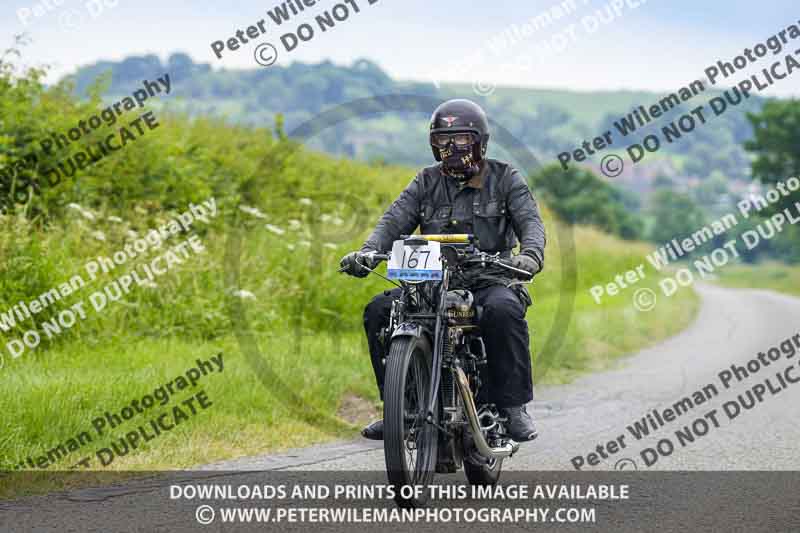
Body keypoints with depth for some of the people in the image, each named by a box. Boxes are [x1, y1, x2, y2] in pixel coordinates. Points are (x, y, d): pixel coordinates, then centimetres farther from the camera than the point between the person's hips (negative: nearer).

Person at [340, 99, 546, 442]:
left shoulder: (505, 179, 7)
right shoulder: (427, 182, 15)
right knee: (379, 311, -17)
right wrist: (368, 252, -19)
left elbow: (530, 221, -6)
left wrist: (530, 254, -30)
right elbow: (395, 220, 2)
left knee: (503, 311, -37)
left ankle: (513, 408, -28)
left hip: (489, 281, -4)